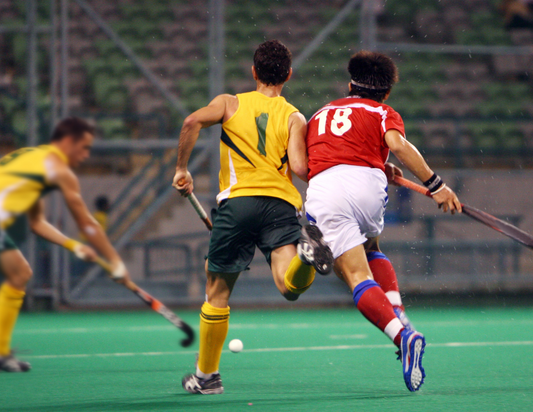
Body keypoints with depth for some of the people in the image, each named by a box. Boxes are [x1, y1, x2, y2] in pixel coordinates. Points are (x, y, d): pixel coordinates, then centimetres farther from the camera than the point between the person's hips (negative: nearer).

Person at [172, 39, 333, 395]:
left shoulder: (230, 104, 16)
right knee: (290, 285, -18)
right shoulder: (295, 118, 16)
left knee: (217, 292, 14)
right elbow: (299, 167, -1)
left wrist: (182, 169, 5)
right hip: (282, 204, 0)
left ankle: (207, 375, 21)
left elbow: (193, 121, -4)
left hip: (238, 200, 0)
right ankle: (306, 250, -50)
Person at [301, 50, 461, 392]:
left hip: (322, 188, 1)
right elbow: (398, 145, -3)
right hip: (365, 182, -1)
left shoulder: (320, 114, 33)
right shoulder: (384, 114, 19)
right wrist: (435, 185, -5)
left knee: (357, 275, -6)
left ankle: (403, 336, -29)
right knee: (371, 251, 29)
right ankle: (398, 313, 7)